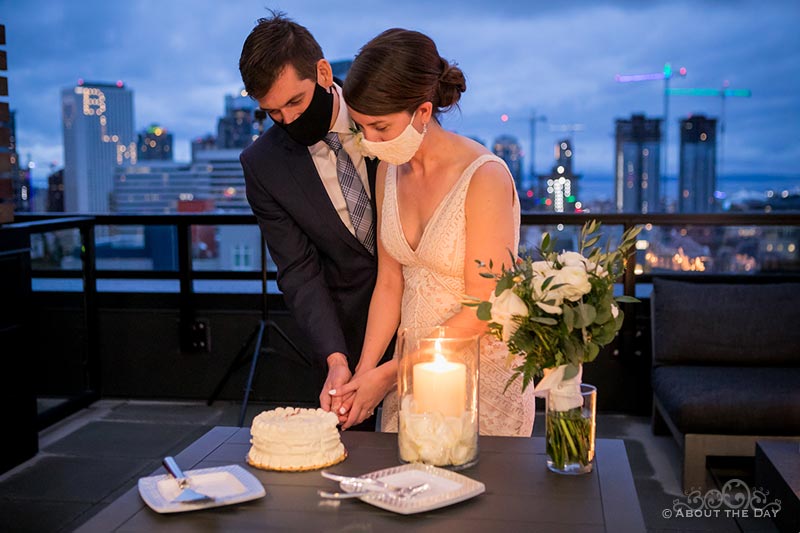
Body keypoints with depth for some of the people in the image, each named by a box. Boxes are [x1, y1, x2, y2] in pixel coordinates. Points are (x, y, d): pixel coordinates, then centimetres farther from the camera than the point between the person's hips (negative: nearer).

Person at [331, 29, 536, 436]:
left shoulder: (484, 177, -20)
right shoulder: (390, 171, 0)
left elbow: (483, 311, -19)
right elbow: (389, 283, 3)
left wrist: (388, 373, -15)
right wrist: (362, 373, -7)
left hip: (483, 380, -5)